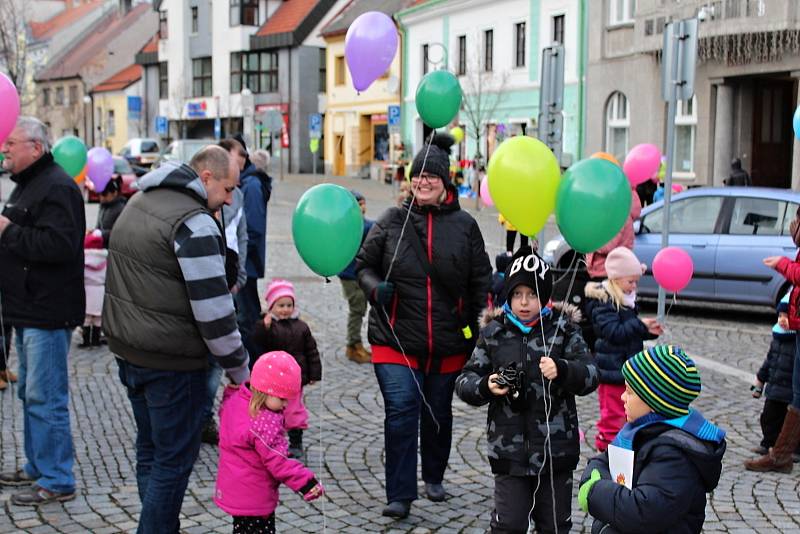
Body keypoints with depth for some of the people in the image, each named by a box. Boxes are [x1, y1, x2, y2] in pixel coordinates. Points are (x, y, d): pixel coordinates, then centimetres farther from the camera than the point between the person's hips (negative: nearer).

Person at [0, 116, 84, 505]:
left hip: (47, 313, -11)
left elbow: (58, 244, -28)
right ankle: (37, 467, 29)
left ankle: (56, 481, 1)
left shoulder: (56, 188, -16)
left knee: (45, 397, -6)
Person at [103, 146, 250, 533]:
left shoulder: (140, 202, 12)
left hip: (126, 348, 9)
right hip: (171, 362, -9)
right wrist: (239, 371, -11)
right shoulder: (194, 222, -18)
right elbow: (212, 308, -20)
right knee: (175, 458, 1)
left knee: (149, 449, 19)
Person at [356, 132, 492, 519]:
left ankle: (434, 478, 37)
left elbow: (481, 282, 7)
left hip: (448, 343, 2)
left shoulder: (464, 225, 3)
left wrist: (479, 325, -3)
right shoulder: (392, 221, 2)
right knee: (401, 411, -10)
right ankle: (400, 495, -5)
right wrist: (376, 288, -14)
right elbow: (363, 264, 8)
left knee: (438, 414, 16)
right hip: (396, 338, -1)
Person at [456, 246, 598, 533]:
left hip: (556, 447, 0)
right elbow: (465, 381, 3)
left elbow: (590, 375, -9)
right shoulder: (493, 332, 2)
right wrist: (485, 387, -19)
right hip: (509, 448, 0)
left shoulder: (563, 329, 0)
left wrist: (561, 370, -29)